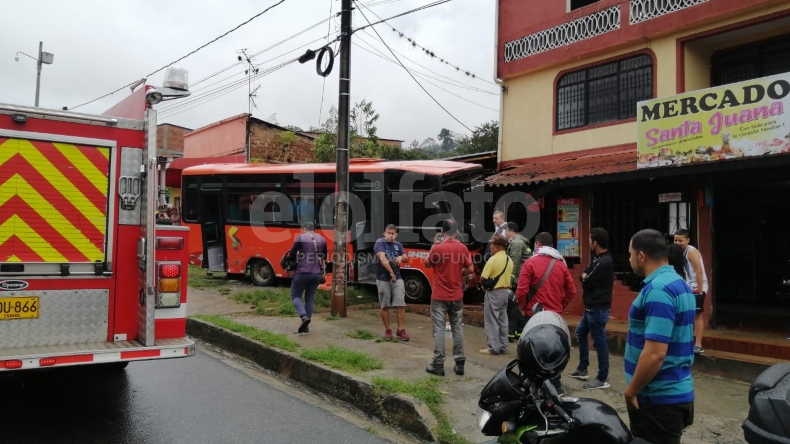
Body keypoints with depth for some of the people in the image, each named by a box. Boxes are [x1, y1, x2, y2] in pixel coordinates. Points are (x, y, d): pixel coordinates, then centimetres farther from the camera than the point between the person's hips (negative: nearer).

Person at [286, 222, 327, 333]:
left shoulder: (301, 238, -6)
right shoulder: (322, 239, 9)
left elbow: (292, 254, -7)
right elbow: (324, 257, 18)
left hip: (302, 272, -5)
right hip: (317, 274, 5)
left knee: (295, 295, 11)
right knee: (310, 298, 13)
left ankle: (304, 316, -12)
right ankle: (305, 326, 13)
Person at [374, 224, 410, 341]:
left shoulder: (398, 245, 13)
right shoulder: (380, 243, -4)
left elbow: (406, 259, 10)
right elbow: (382, 259, -17)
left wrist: (401, 257, -14)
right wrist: (391, 272, -26)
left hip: (397, 278, 4)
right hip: (383, 279, -4)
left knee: (401, 305, -3)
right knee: (385, 306, 4)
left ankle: (400, 330, 3)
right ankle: (387, 330, 15)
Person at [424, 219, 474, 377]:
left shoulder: (437, 248, -13)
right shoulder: (462, 248, -3)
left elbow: (427, 264, 3)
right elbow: (470, 269, 1)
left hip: (439, 296, -3)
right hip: (457, 296, 3)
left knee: (439, 330, 2)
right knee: (458, 329, 11)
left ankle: (438, 364, 5)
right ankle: (459, 363, 16)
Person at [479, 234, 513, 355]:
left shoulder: (493, 259, -18)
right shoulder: (509, 260, 7)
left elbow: (483, 278, -17)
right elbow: (509, 276, 13)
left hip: (494, 293, -8)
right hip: (506, 291, 8)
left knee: (492, 321, -1)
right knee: (503, 320, 13)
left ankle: (493, 348, 2)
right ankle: (503, 346, 19)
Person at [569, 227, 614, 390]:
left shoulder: (604, 263, -22)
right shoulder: (599, 259, 11)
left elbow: (586, 283, -19)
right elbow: (587, 275, 13)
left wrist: (585, 277, 1)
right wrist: (586, 276, -8)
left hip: (598, 309, -11)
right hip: (592, 307, 11)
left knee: (600, 342, -2)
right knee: (580, 333, 21)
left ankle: (603, 379, 9)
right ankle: (582, 369, 31)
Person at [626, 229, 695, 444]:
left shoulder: (657, 290, -22)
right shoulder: (678, 283, 10)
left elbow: (655, 353, -28)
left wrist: (631, 390, -15)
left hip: (658, 397, -10)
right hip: (674, 392, 10)